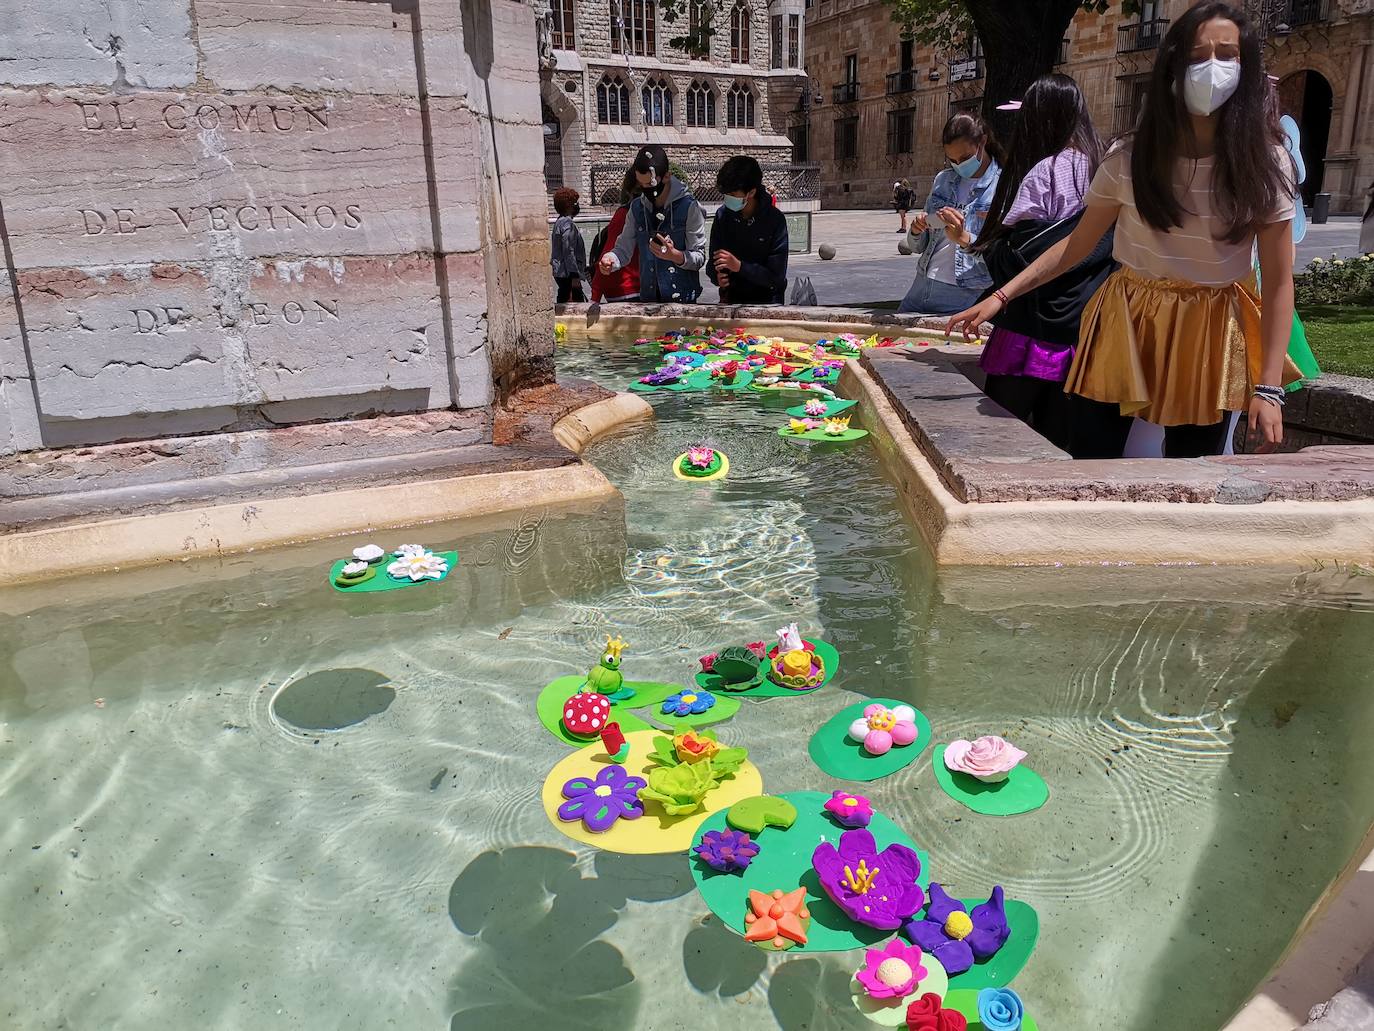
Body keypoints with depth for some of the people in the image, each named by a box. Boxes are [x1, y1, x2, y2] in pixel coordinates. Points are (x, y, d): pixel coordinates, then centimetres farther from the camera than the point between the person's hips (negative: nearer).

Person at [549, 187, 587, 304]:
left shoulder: (559, 222, 16)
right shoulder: (567, 223, -14)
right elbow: (569, 252, -20)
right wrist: (575, 275, -21)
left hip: (560, 273, 10)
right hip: (567, 274, -10)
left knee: (562, 302, 13)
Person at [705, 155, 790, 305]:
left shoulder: (775, 220, -13)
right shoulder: (723, 215, -2)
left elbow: (777, 276, -15)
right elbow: (713, 262, 4)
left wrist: (739, 266, -26)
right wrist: (717, 277, -19)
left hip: (766, 300, -3)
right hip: (731, 297, 3)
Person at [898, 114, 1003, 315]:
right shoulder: (942, 180, 10)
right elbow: (917, 247, 14)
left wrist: (964, 239, -28)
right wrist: (916, 230, -8)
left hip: (965, 298, -5)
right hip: (920, 289, 6)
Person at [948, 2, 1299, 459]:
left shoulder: (1265, 161, -7)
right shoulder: (1130, 158, -4)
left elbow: (1279, 282, -7)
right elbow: (1076, 245, 5)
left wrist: (1269, 387, -12)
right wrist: (1001, 296, -7)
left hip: (1210, 338, -1)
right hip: (1123, 326, 1)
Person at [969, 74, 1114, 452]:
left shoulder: (1046, 172, -9)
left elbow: (1015, 257, -14)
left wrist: (973, 243, 5)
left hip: (1036, 329, -6)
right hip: (1084, 331, 6)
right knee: (1058, 441, 11)